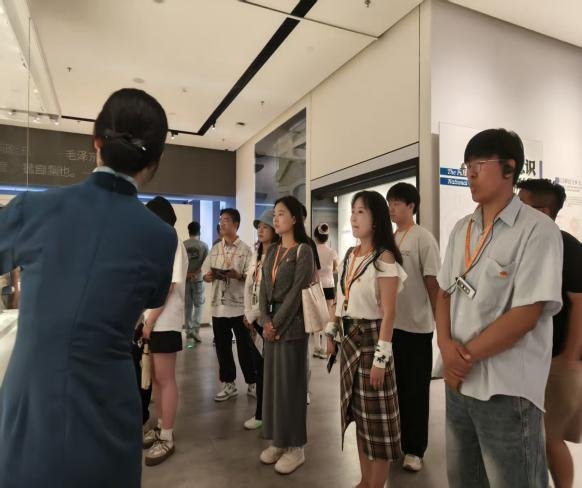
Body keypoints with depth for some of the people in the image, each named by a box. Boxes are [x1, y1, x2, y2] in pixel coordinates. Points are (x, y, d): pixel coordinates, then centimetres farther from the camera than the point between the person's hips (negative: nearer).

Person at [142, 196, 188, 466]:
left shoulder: (173, 245, -12)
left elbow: (168, 287, -16)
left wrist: (150, 321, -15)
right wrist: (146, 320, 7)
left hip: (164, 322, -8)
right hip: (151, 320, 8)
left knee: (165, 379, 0)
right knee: (155, 377, 15)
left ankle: (167, 438, 12)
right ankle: (160, 427, 29)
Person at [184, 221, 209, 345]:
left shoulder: (183, 245, -2)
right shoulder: (204, 245, -3)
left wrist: (187, 274, -6)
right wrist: (196, 273, -8)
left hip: (185, 279, 2)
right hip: (198, 279, -1)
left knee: (187, 306, 11)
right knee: (198, 305, 6)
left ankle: (188, 330, 18)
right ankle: (195, 329, -7)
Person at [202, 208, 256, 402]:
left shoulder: (245, 250, -3)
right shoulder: (215, 249, 11)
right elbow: (205, 274, 10)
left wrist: (238, 275, -25)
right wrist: (210, 275, -12)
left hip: (239, 306, -4)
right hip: (218, 306, 5)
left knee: (245, 347, 4)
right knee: (222, 347, 11)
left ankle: (252, 383, 20)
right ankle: (228, 384, 25)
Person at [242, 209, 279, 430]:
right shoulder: (257, 255, 13)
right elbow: (248, 286, 13)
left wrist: (252, 314, -10)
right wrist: (247, 313, 4)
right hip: (254, 317, 7)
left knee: (268, 366, 3)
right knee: (259, 365, 13)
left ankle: (262, 413, 18)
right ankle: (262, 412, 27)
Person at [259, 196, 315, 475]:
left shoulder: (303, 250, -8)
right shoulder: (272, 252, 12)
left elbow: (296, 292, -14)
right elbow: (264, 289, 8)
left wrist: (277, 324, -14)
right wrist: (265, 321, -5)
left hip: (292, 324, -7)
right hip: (272, 324, 7)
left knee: (290, 383, 2)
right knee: (272, 381, 12)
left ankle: (296, 446, 18)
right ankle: (278, 441, 27)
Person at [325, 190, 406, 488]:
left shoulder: (384, 259, -14)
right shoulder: (350, 255, 8)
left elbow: (388, 313, -17)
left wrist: (381, 357, -19)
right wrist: (331, 332, 11)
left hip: (370, 337, -7)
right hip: (349, 338, 8)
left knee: (376, 414, 6)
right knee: (358, 412, 18)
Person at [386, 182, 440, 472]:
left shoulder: (423, 238, -8)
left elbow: (432, 281, -11)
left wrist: (441, 321, -11)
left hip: (416, 326, -6)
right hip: (389, 323, 6)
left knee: (415, 389, 6)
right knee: (393, 385, 17)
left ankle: (414, 449, 21)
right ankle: (395, 439, 34)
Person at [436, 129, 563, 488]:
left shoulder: (538, 229, -13)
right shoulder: (461, 229, 7)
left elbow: (526, 315, -18)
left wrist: (466, 356, -12)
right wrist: (447, 346, -8)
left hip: (508, 390, -6)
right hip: (459, 381, 6)